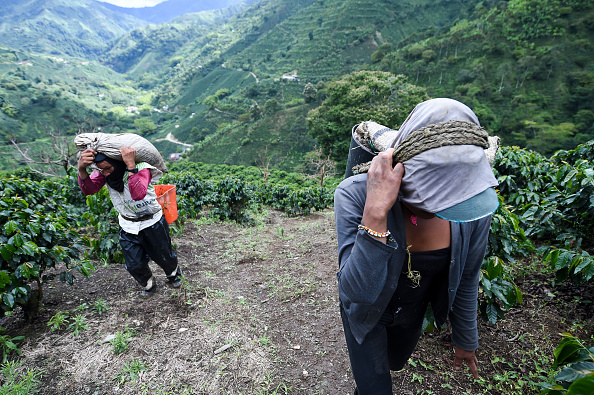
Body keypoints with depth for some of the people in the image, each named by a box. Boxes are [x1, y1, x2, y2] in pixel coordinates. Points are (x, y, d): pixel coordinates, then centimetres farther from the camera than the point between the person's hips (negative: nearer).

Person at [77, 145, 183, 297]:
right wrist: (82, 170, -45)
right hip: (128, 226, 4)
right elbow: (89, 189, -26)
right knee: (134, 265, 10)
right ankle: (149, 285, 41)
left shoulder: (141, 167, -27)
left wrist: (130, 165, -51)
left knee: (164, 256, 14)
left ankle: (174, 274, 48)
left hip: (152, 222, -4)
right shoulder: (104, 171, -11)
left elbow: (139, 194, -43)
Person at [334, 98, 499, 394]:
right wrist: (375, 213, -53)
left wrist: (466, 341, 7)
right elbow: (356, 297, -41)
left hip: (413, 312, 4)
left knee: (395, 363, 33)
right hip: (367, 312, -3)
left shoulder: (474, 205, -25)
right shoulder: (355, 195, -37)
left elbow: (465, 281, -8)